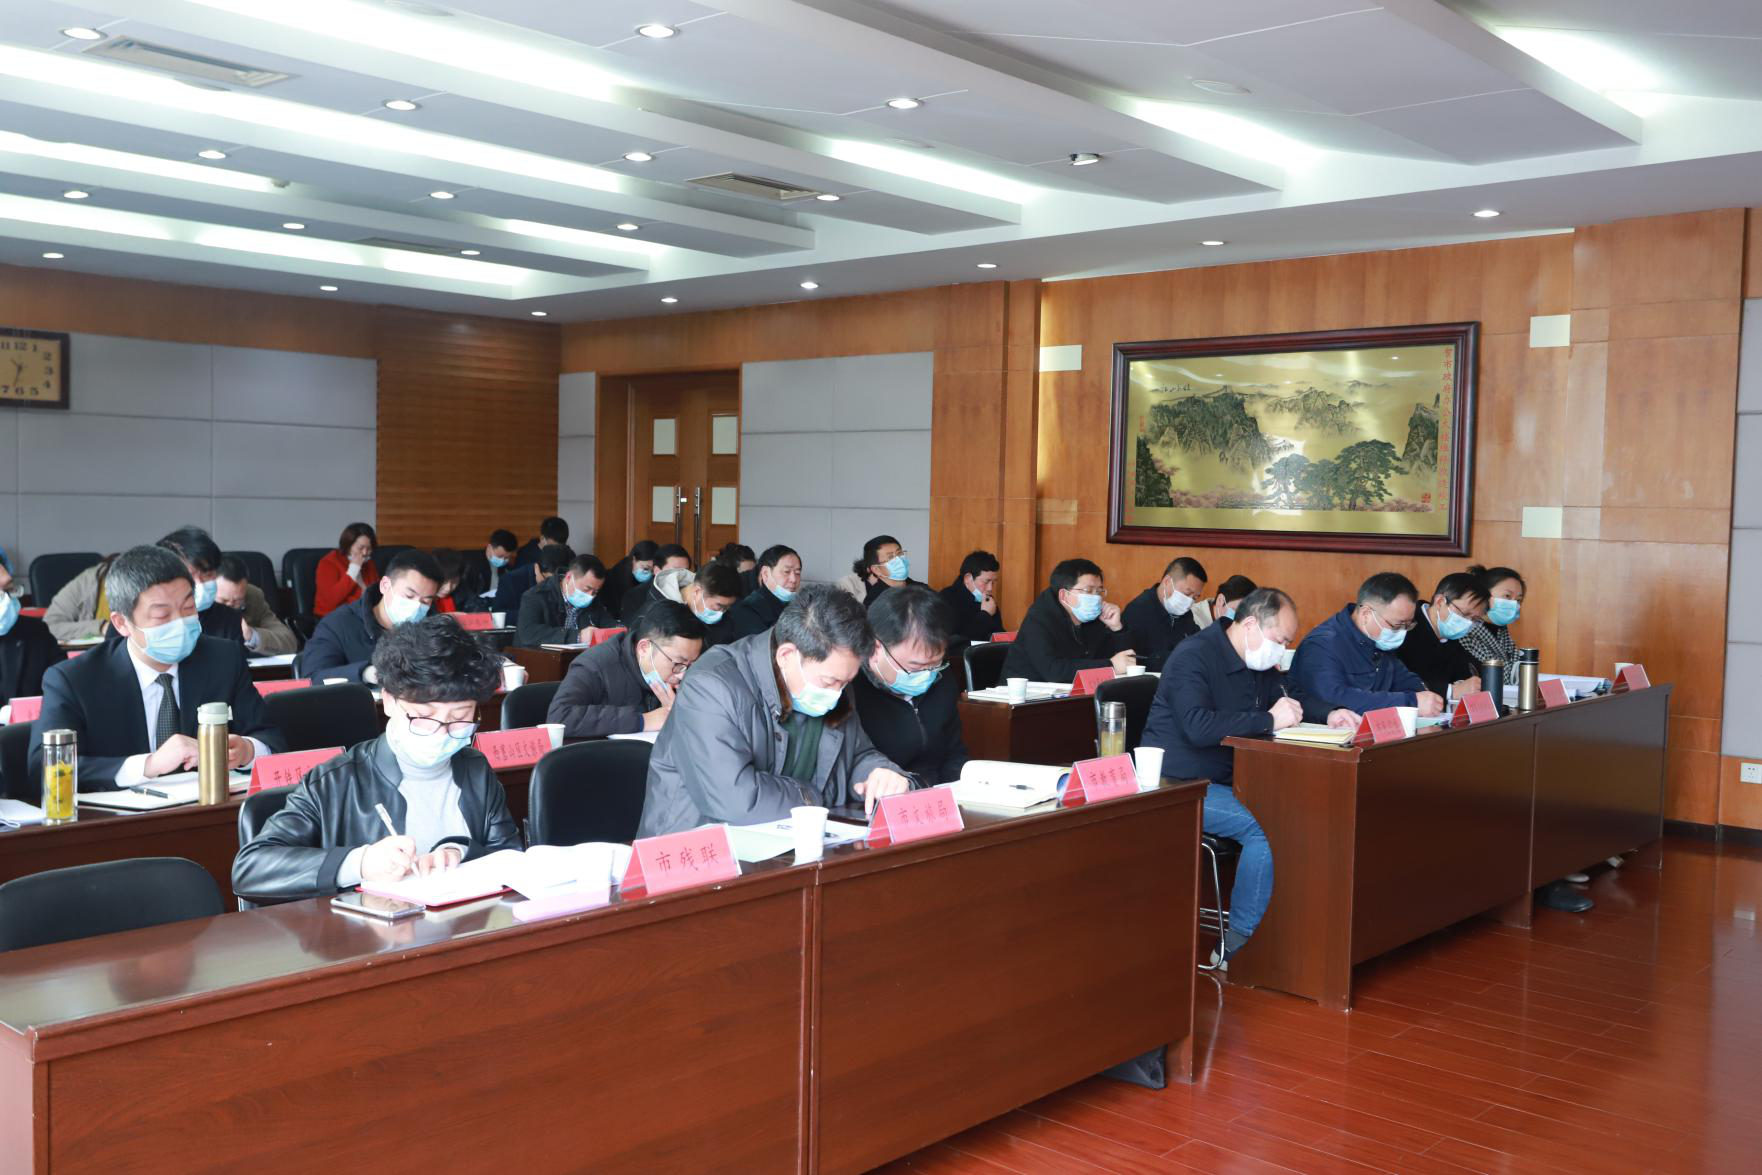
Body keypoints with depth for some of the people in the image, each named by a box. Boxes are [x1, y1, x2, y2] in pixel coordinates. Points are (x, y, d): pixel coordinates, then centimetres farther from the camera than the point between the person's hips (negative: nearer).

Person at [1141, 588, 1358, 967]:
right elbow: (1198, 726, -31)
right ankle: (1236, 946, -19)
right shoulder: (1194, 657, -17)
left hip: (1224, 781, 9)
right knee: (1265, 827, -28)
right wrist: (1269, 720, -26)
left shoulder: (1258, 664, 12)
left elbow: (1289, 699, 26)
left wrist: (1329, 715, 4)